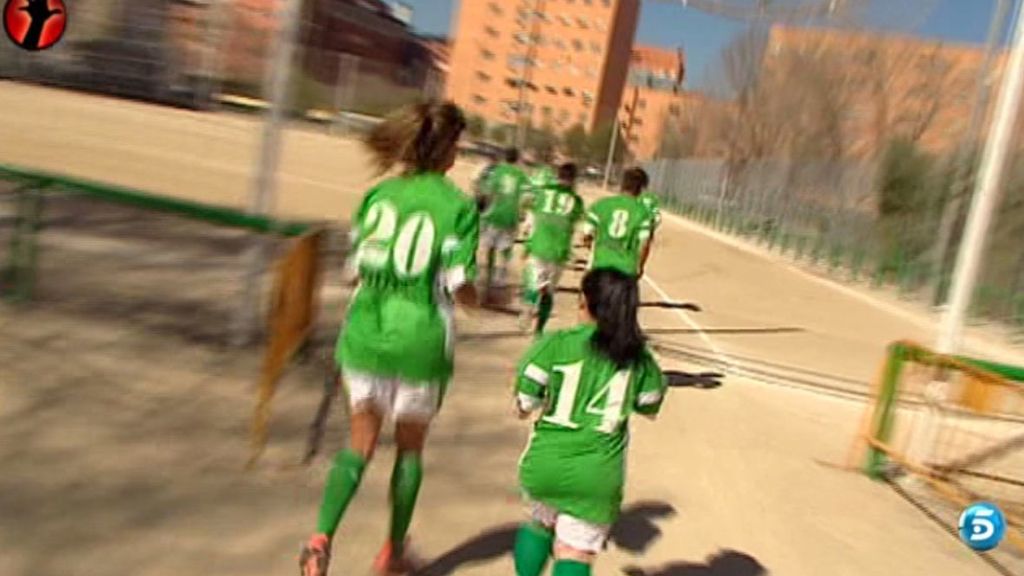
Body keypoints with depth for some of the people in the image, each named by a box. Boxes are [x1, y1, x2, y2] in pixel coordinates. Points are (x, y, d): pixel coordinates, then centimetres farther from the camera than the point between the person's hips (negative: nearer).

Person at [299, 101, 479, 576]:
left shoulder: (379, 193, 2)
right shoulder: (458, 207, -10)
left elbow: (357, 267, 6)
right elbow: (460, 287, -13)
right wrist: (483, 296, 9)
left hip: (365, 335, 3)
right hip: (420, 344, -3)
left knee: (359, 444, 17)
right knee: (409, 448, 18)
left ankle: (321, 537, 0)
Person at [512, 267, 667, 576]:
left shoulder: (557, 343, -7)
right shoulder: (639, 357, 1)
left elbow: (523, 406, -6)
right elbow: (650, 407, 15)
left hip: (545, 464, 0)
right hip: (597, 474, 0)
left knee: (540, 523, 27)